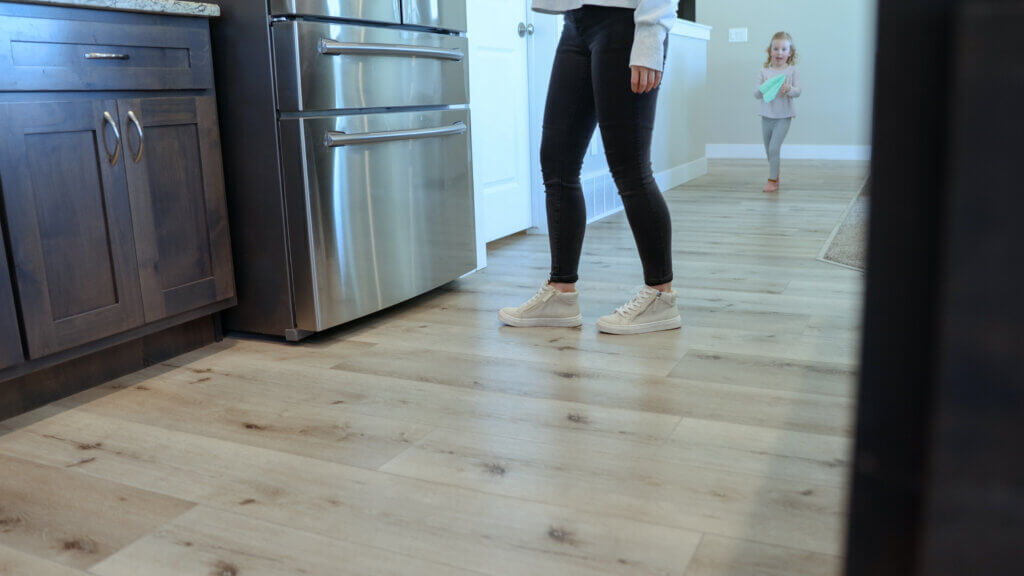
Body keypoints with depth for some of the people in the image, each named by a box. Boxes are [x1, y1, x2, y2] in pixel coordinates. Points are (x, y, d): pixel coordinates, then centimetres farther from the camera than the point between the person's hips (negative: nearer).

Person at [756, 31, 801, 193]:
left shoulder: (792, 71, -2)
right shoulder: (764, 71, 2)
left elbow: (798, 92, -8)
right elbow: (756, 94, -1)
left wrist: (789, 89, -29)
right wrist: (762, 90, -23)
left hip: (783, 116, -3)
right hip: (767, 116, 3)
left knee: (774, 147, -14)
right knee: (769, 150, 13)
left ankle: (772, 180, -8)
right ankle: (775, 175, 33)